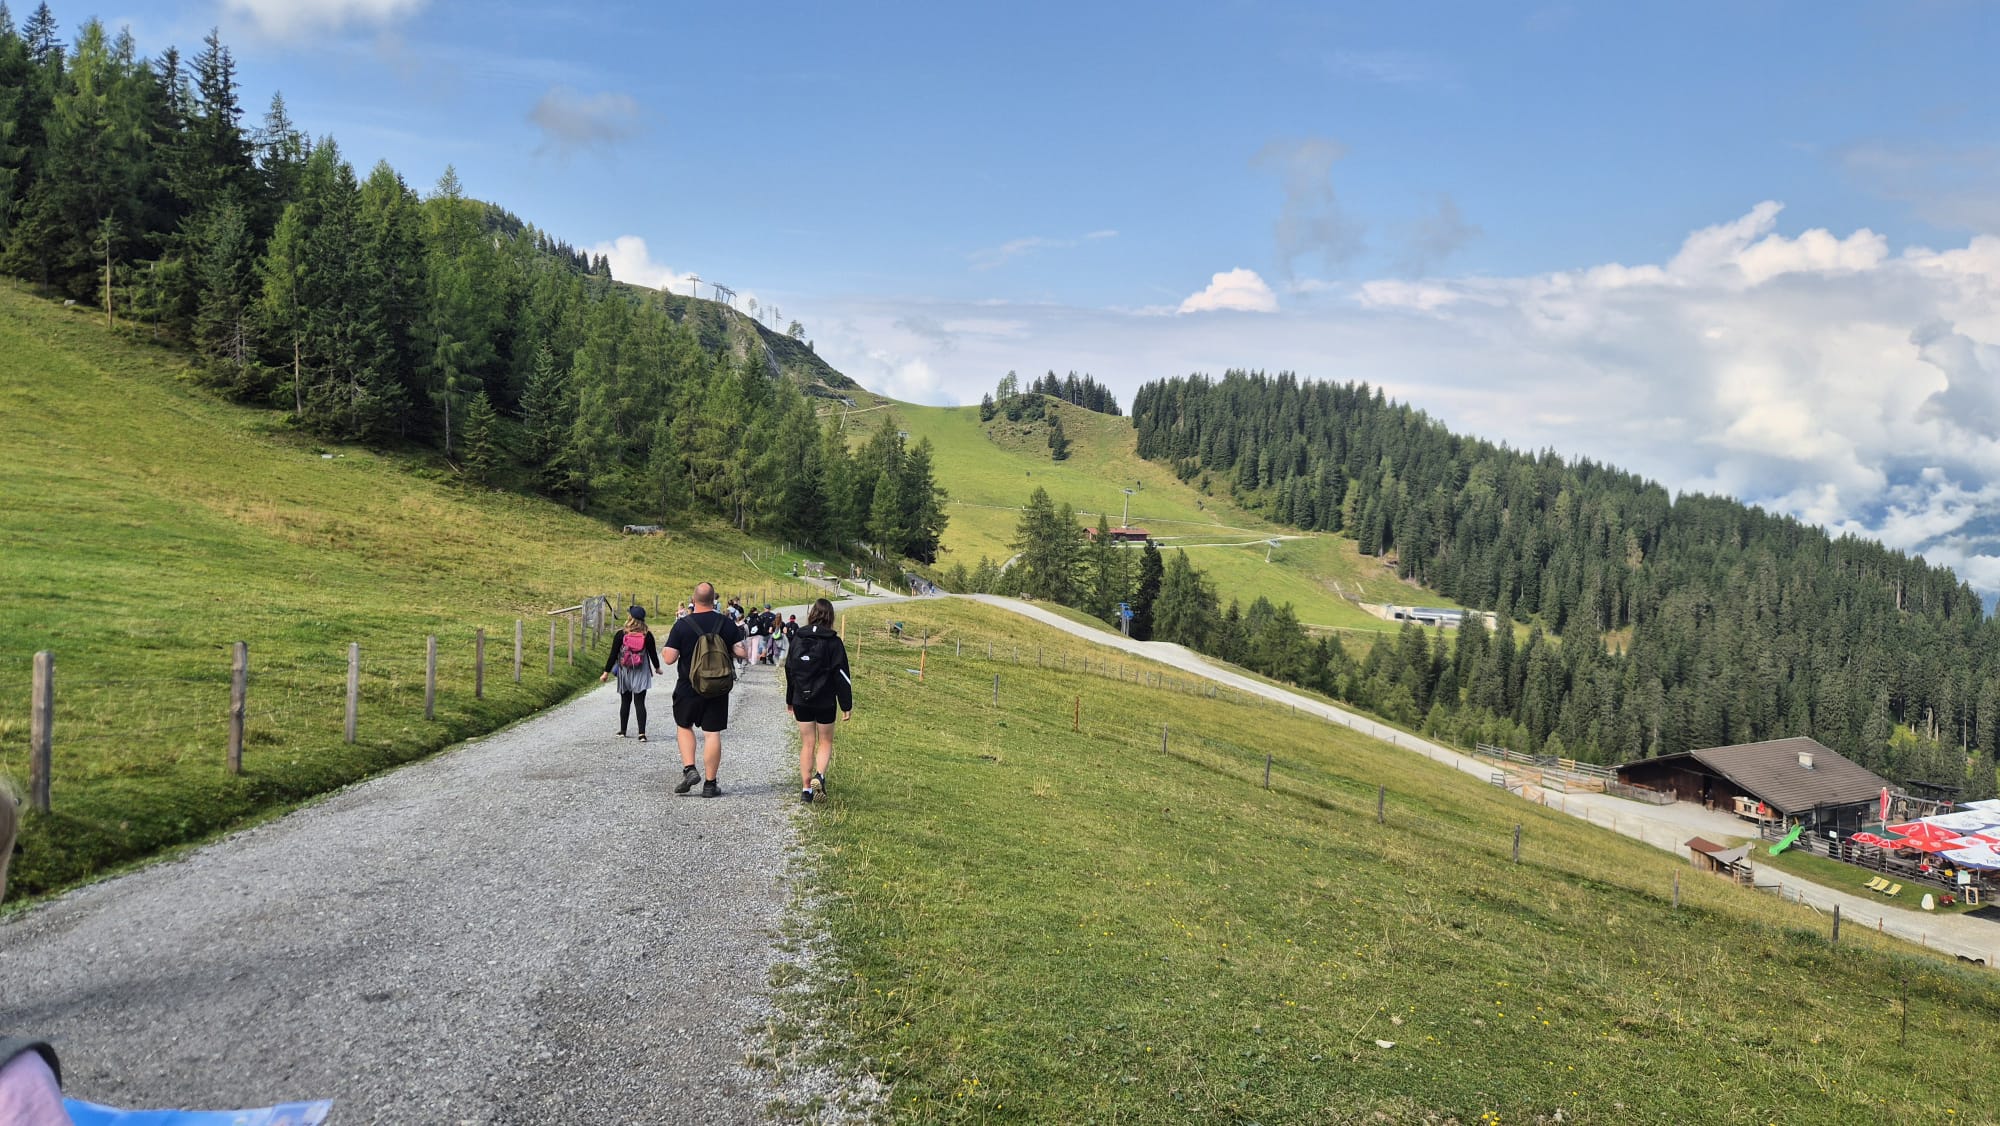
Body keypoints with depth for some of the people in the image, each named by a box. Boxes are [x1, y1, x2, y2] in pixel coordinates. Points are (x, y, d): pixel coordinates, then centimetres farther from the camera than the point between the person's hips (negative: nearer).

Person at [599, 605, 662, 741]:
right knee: (640, 702, -1)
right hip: (641, 674, 0)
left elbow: (613, 655, -7)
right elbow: (653, 653, 2)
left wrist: (606, 672, 2)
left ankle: (622, 731, 22)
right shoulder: (647, 635, -6)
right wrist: (657, 668, 20)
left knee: (625, 702, 14)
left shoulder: (620, 635, -9)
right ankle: (642, 733, -9)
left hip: (625, 673, 0)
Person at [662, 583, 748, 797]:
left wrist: (666, 650, 11)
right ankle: (709, 784, 6)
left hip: (688, 687, -1)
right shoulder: (727, 624, -3)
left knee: (684, 727, 19)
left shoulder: (682, 625, -9)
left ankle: (689, 769, 3)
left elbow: (669, 659, -11)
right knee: (712, 733, 4)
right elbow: (742, 653, -5)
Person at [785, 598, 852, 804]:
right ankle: (819, 776, -13)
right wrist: (847, 705, -3)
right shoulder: (833, 642, -9)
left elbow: (789, 669, 10)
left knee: (807, 744, 11)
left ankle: (806, 789, 9)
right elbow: (841, 674, -9)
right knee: (825, 742, 12)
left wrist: (789, 700, 20)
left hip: (801, 701, 3)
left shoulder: (798, 639, 2)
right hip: (825, 701, -3)